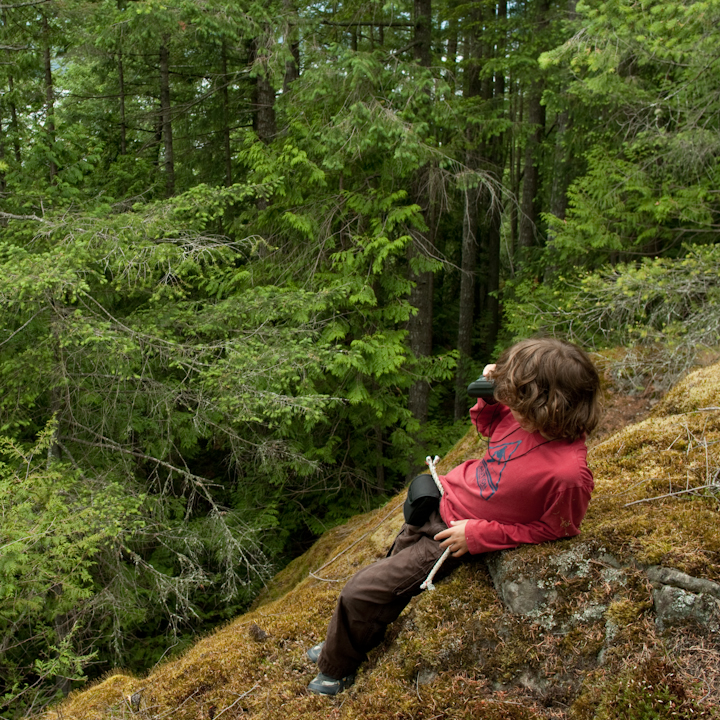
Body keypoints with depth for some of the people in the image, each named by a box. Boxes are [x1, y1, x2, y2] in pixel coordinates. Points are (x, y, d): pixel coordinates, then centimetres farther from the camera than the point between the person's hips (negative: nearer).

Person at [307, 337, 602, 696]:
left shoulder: (569, 474, -34)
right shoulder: (524, 416, -14)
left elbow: (554, 529, -18)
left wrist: (479, 535, -20)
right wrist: (488, 399, -13)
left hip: (453, 539, -7)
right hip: (442, 498, 7)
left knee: (361, 593, -2)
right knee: (388, 568, 22)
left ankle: (335, 672, 27)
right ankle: (338, 647, 48)